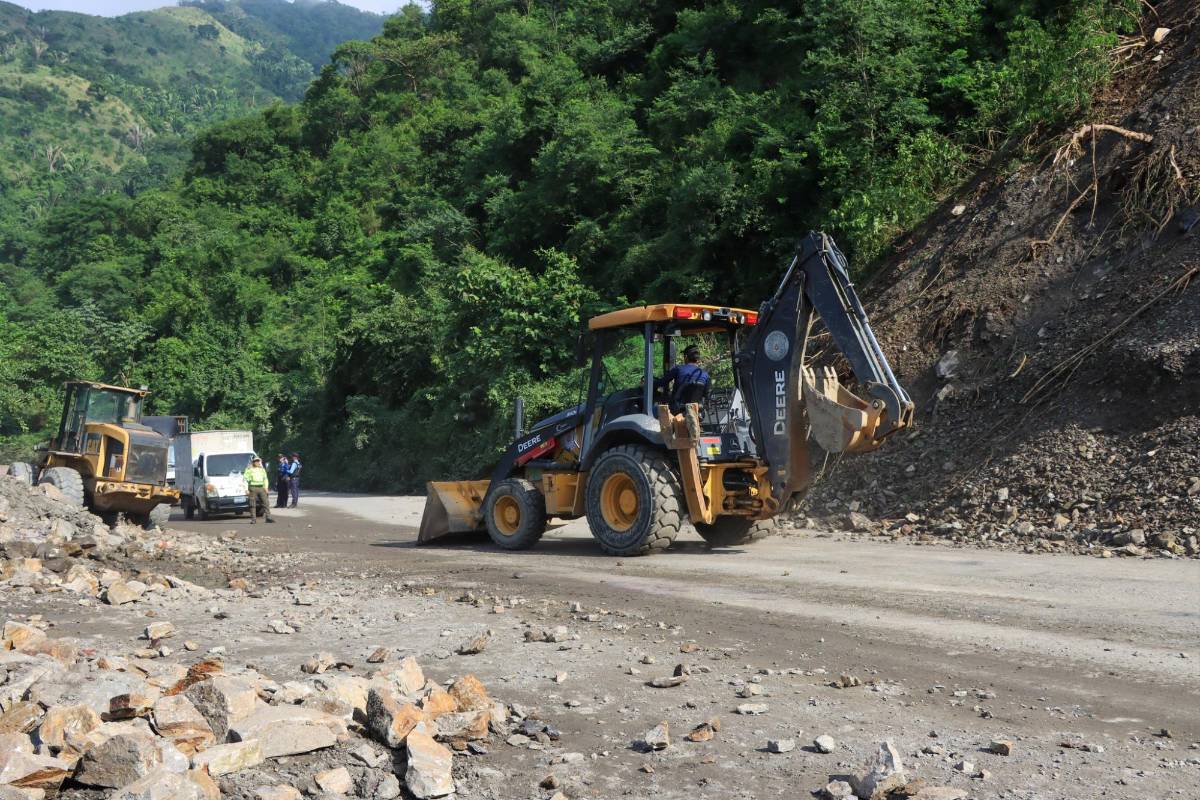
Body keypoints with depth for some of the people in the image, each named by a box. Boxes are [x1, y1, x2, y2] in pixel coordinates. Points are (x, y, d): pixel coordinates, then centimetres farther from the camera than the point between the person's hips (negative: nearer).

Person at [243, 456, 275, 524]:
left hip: (261, 488, 4)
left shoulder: (262, 469, 17)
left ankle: (268, 517, -2)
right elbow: (245, 480, -1)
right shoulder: (249, 470, 2)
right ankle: (253, 519, 5)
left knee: (266, 503, -3)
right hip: (253, 488, -4)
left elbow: (265, 479, 21)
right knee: (253, 505, -1)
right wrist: (246, 489, -9)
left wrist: (266, 487, 8)